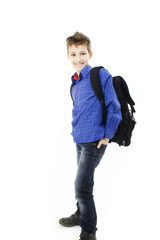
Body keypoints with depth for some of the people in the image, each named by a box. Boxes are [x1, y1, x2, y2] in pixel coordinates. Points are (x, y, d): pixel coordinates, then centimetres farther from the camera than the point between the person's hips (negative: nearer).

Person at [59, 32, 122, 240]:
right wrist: (79, 130, 17)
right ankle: (81, 215, 41)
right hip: (80, 139, 8)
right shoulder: (76, 82, 9)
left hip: (94, 140, -7)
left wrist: (107, 136, -13)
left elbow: (114, 108, -14)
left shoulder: (100, 75, -14)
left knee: (81, 186, -5)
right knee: (84, 182, 22)